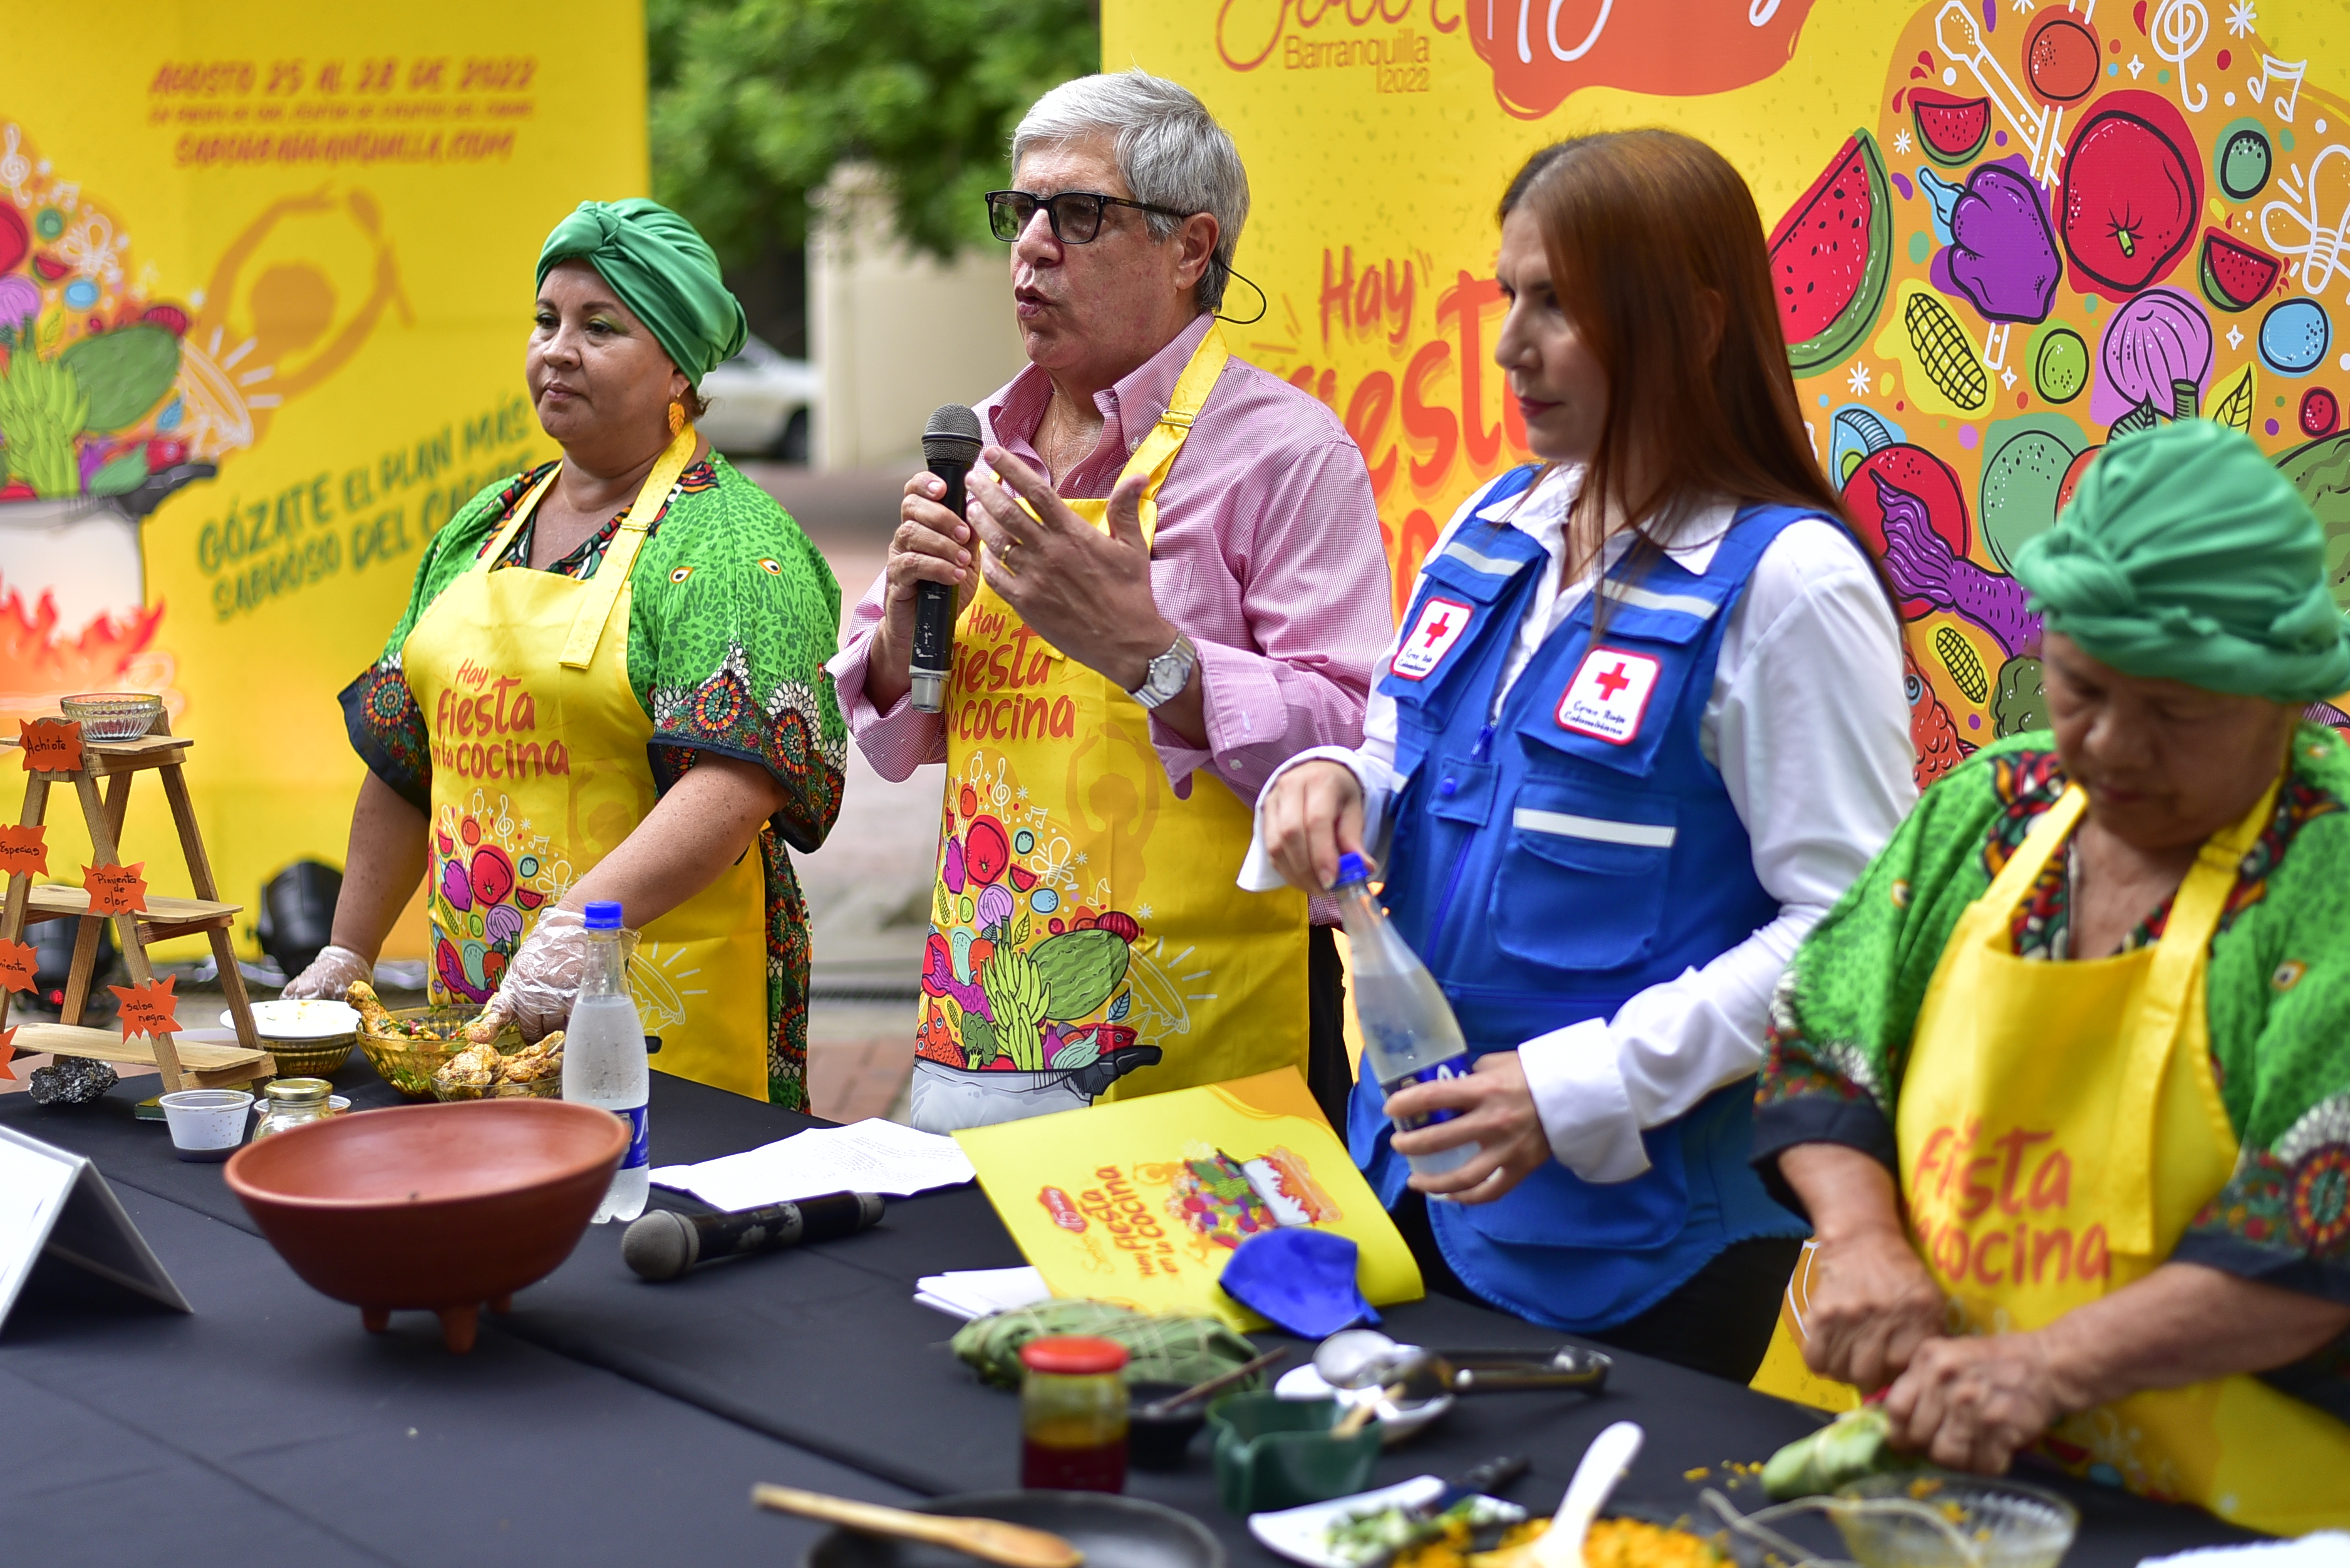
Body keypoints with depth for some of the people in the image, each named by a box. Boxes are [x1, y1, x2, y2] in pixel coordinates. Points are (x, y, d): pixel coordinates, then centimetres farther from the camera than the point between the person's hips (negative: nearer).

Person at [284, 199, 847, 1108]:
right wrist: (347, 957, 17)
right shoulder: (480, 530, 14)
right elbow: (403, 763, 20)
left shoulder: (733, 545, -9)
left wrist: (577, 927, -32)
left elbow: (739, 779, -23)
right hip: (474, 999, 6)